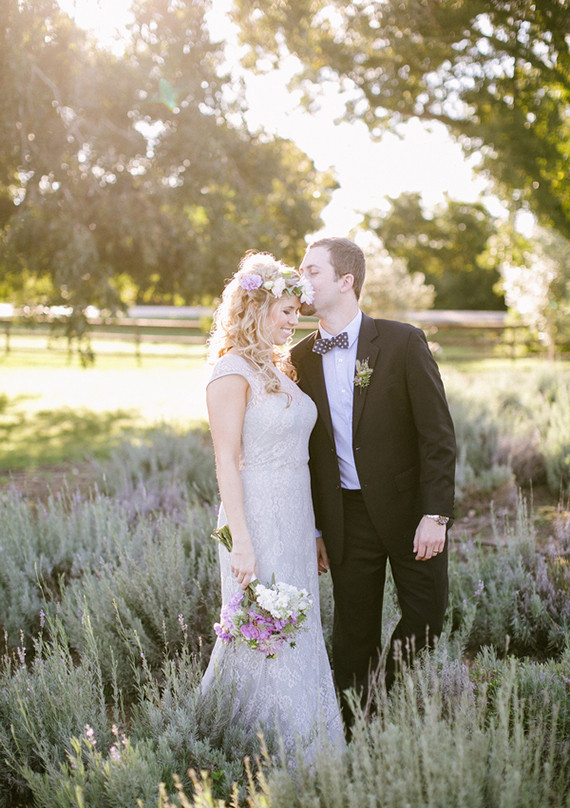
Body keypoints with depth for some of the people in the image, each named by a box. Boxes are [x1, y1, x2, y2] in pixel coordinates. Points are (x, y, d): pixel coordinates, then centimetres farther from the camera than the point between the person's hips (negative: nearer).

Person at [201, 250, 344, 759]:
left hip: (295, 521, 9)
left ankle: (305, 754, 25)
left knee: (297, 635, 13)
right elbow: (227, 461, -15)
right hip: (258, 521, -9)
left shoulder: (278, 368, 14)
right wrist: (241, 542, -19)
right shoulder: (232, 372, -12)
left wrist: (312, 531, 16)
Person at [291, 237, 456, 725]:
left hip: (410, 510, -2)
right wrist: (314, 528, 7)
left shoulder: (403, 343, -9)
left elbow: (439, 434, -10)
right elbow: (306, 450, 8)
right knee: (353, 636, 9)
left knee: (426, 617, 6)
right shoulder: (301, 360, 2)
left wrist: (435, 515, -15)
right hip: (347, 516, 3)